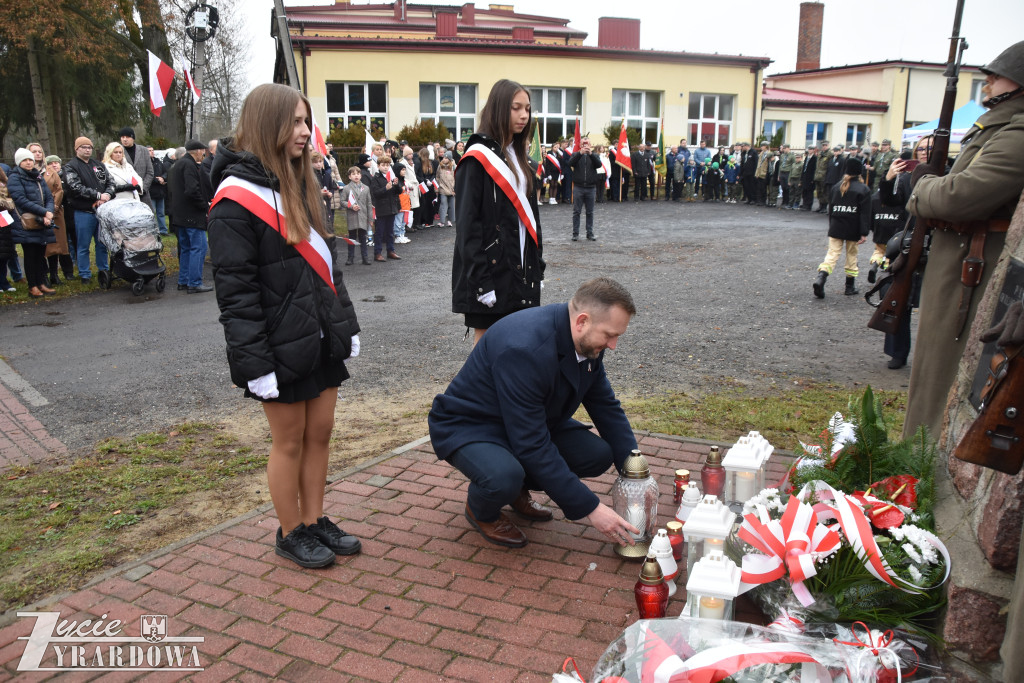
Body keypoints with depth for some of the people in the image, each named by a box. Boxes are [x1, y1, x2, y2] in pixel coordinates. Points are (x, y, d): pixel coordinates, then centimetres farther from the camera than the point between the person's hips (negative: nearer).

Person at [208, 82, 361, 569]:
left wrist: (346, 324, 14)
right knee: (290, 442, 6)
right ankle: (291, 534, 24)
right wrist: (254, 361, -19)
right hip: (283, 347, -7)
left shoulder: (299, 185, 13)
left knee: (320, 434, 14)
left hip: (322, 340, 7)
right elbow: (234, 288, -17)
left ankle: (315, 521, 29)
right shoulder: (237, 196, -13)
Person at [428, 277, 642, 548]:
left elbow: (607, 407, 2)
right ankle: (481, 510, 0)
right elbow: (533, 446, -35)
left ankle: (517, 489, 13)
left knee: (599, 454, -10)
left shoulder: (588, 342, -10)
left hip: (533, 421, 8)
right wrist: (590, 508, -31)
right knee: (503, 478, -38)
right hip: (469, 425, -8)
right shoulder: (524, 348, -36)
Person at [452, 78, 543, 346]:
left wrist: (536, 267, 13)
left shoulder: (517, 156, 15)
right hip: (491, 270, -7)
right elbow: (467, 224, -15)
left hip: (520, 269, 7)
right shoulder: (478, 158, -10)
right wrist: (480, 281, -20)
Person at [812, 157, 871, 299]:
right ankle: (850, 287, 18)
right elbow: (865, 213, -10)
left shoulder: (837, 187, 5)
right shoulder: (864, 189, -5)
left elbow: (830, 208, 11)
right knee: (851, 255, 11)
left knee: (832, 254, 0)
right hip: (853, 230, -2)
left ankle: (821, 277, -25)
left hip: (836, 228, 2)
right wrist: (864, 233, -9)